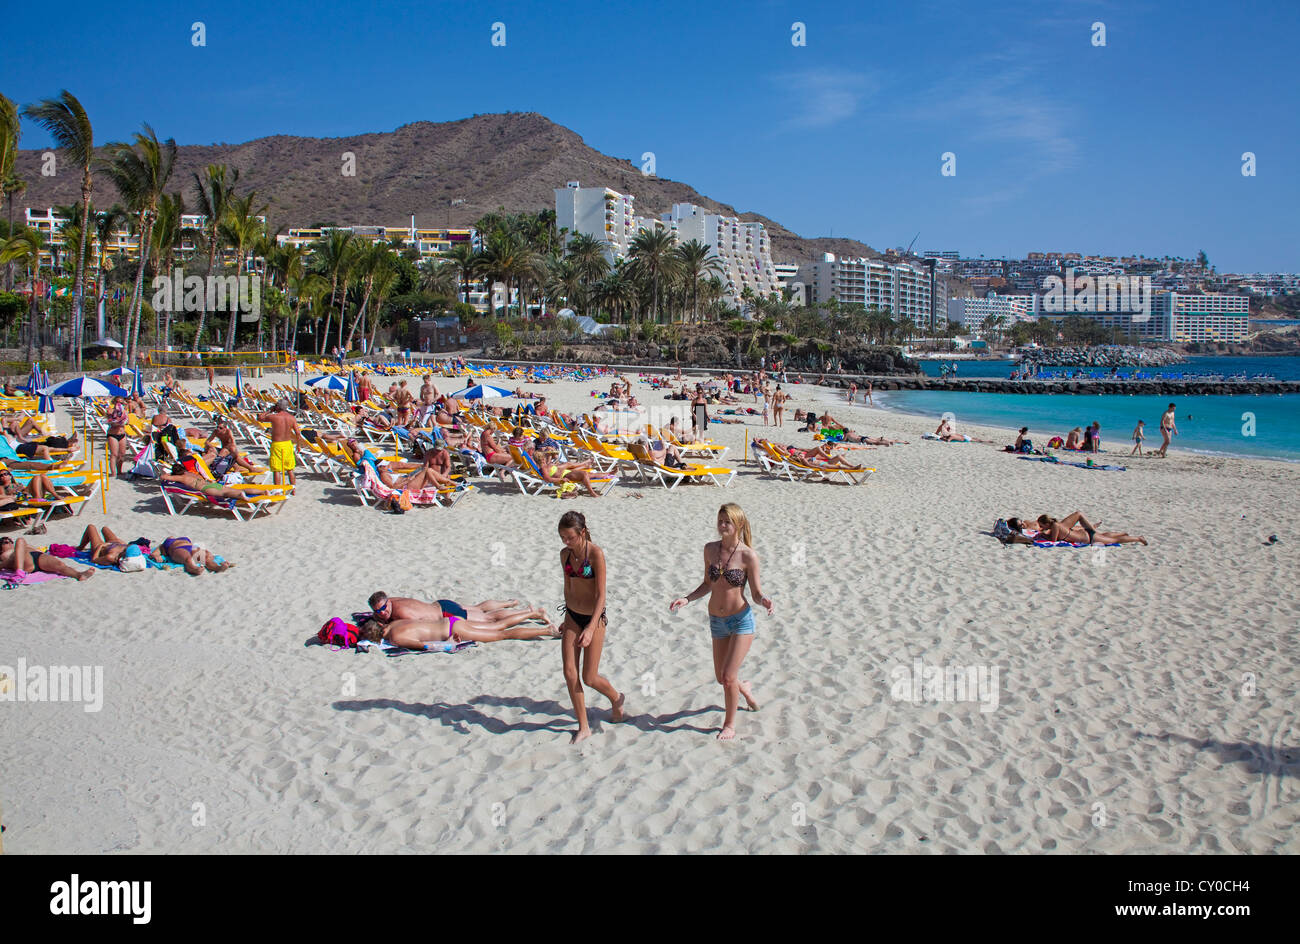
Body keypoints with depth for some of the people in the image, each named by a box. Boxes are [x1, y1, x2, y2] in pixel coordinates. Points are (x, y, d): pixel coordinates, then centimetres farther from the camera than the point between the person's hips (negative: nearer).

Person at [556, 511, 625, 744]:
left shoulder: (596, 553, -18)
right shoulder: (565, 554, 1)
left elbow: (601, 595, -19)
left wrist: (591, 628, -25)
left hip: (594, 618, -5)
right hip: (573, 617, 6)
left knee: (589, 678, 0)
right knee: (570, 673, -1)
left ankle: (617, 698, 33)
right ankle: (583, 727, 12)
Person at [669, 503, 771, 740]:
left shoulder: (748, 555, -14)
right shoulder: (710, 549, -1)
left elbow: (756, 593, -8)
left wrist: (764, 602, -29)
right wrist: (686, 599, -2)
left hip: (741, 621, -5)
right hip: (717, 621, 5)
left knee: (728, 677, -9)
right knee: (721, 678, 15)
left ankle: (730, 725, 15)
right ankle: (744, 688, 51)